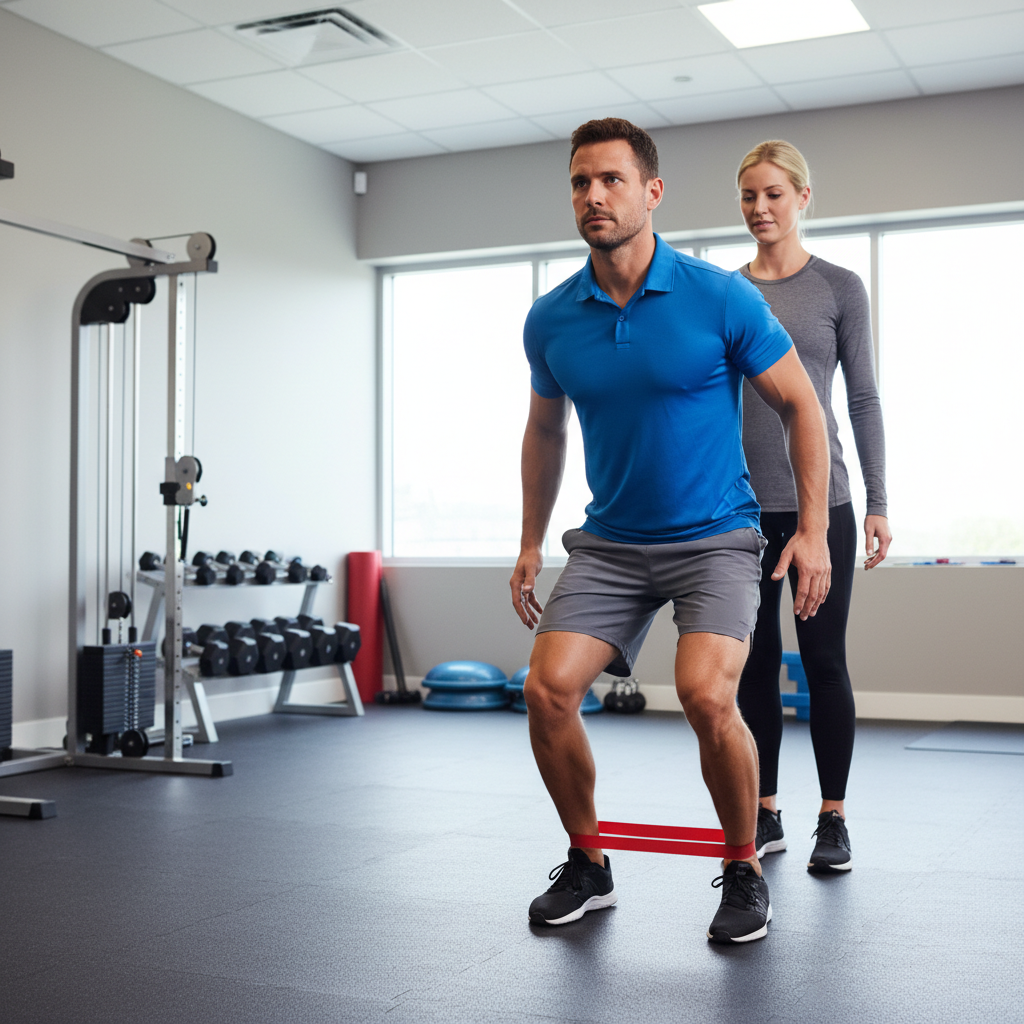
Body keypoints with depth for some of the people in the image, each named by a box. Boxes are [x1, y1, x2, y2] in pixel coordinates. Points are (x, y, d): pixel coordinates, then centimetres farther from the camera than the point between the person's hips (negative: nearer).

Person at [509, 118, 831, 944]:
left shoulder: (721, 299, -13)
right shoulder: (551, 320, -2)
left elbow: (800, 406, -3)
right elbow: (544, 431, 14)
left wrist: (814, 530, -9)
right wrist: (531, 545, 14)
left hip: (714, 536, -4)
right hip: (610, 542, 4)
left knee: (706, 696, -25)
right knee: (548, 689, -12)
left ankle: (745, 871, 3)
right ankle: (588, 867, 12)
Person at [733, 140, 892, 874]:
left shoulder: (839, 288, 1)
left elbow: (864, 398, 0)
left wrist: (878, 502, -5)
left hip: (817, 498, -3)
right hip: (740, 502, 3)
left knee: (824, 660, 2)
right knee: (755, 663, 7)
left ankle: (834, 821, 13)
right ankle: (765, 816, 18)